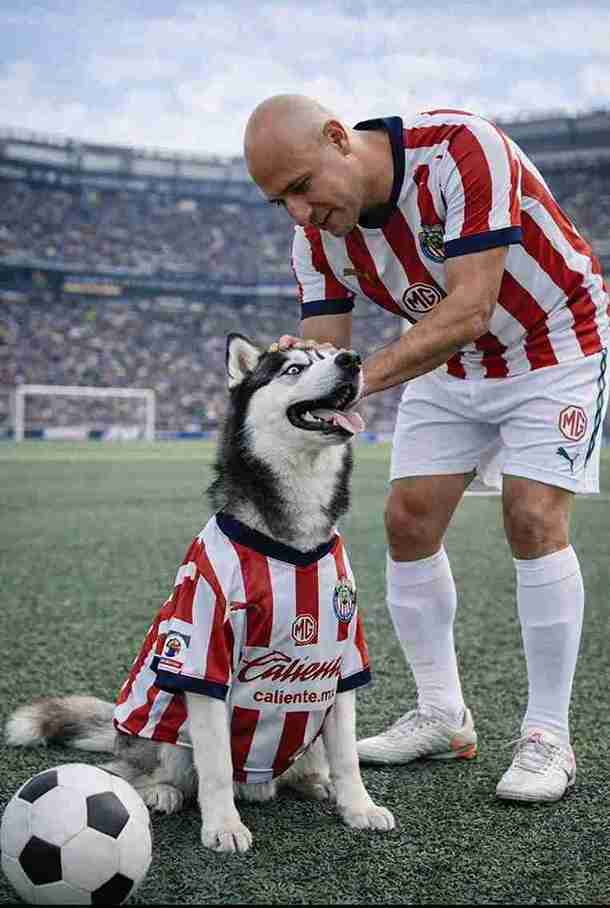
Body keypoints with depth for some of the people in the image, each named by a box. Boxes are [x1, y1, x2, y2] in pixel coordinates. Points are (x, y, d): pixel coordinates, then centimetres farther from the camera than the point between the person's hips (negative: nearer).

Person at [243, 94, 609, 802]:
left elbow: (470, 309, -39)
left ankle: (548, 735, -4)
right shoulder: (318, 239, -14)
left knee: (533, 518, -18)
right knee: (408, 522, -1)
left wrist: (364, 377, -47)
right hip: (449, 362, 6)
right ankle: (442, 716, 14)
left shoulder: (462, 148, -33)